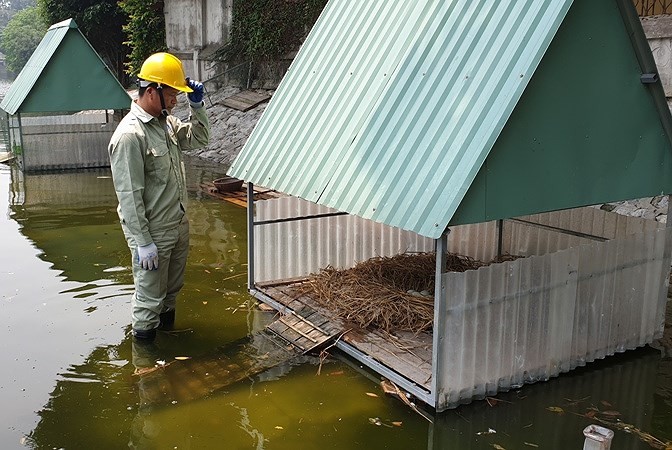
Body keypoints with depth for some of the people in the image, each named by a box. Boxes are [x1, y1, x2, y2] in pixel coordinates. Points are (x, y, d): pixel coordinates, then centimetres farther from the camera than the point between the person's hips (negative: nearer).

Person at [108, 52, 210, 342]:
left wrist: (197, 106, 4)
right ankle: (143, 338, 24)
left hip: (178, 225, 9)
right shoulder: (129, 135, -23)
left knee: (172, 288, 24)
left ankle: (167, 324, 44)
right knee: (150, 295, 7)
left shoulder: (167, 122, 4)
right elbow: (129, 196, -23)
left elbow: (199, 139, 21)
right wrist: (143, 243, -22)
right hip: (152, 232, -9)